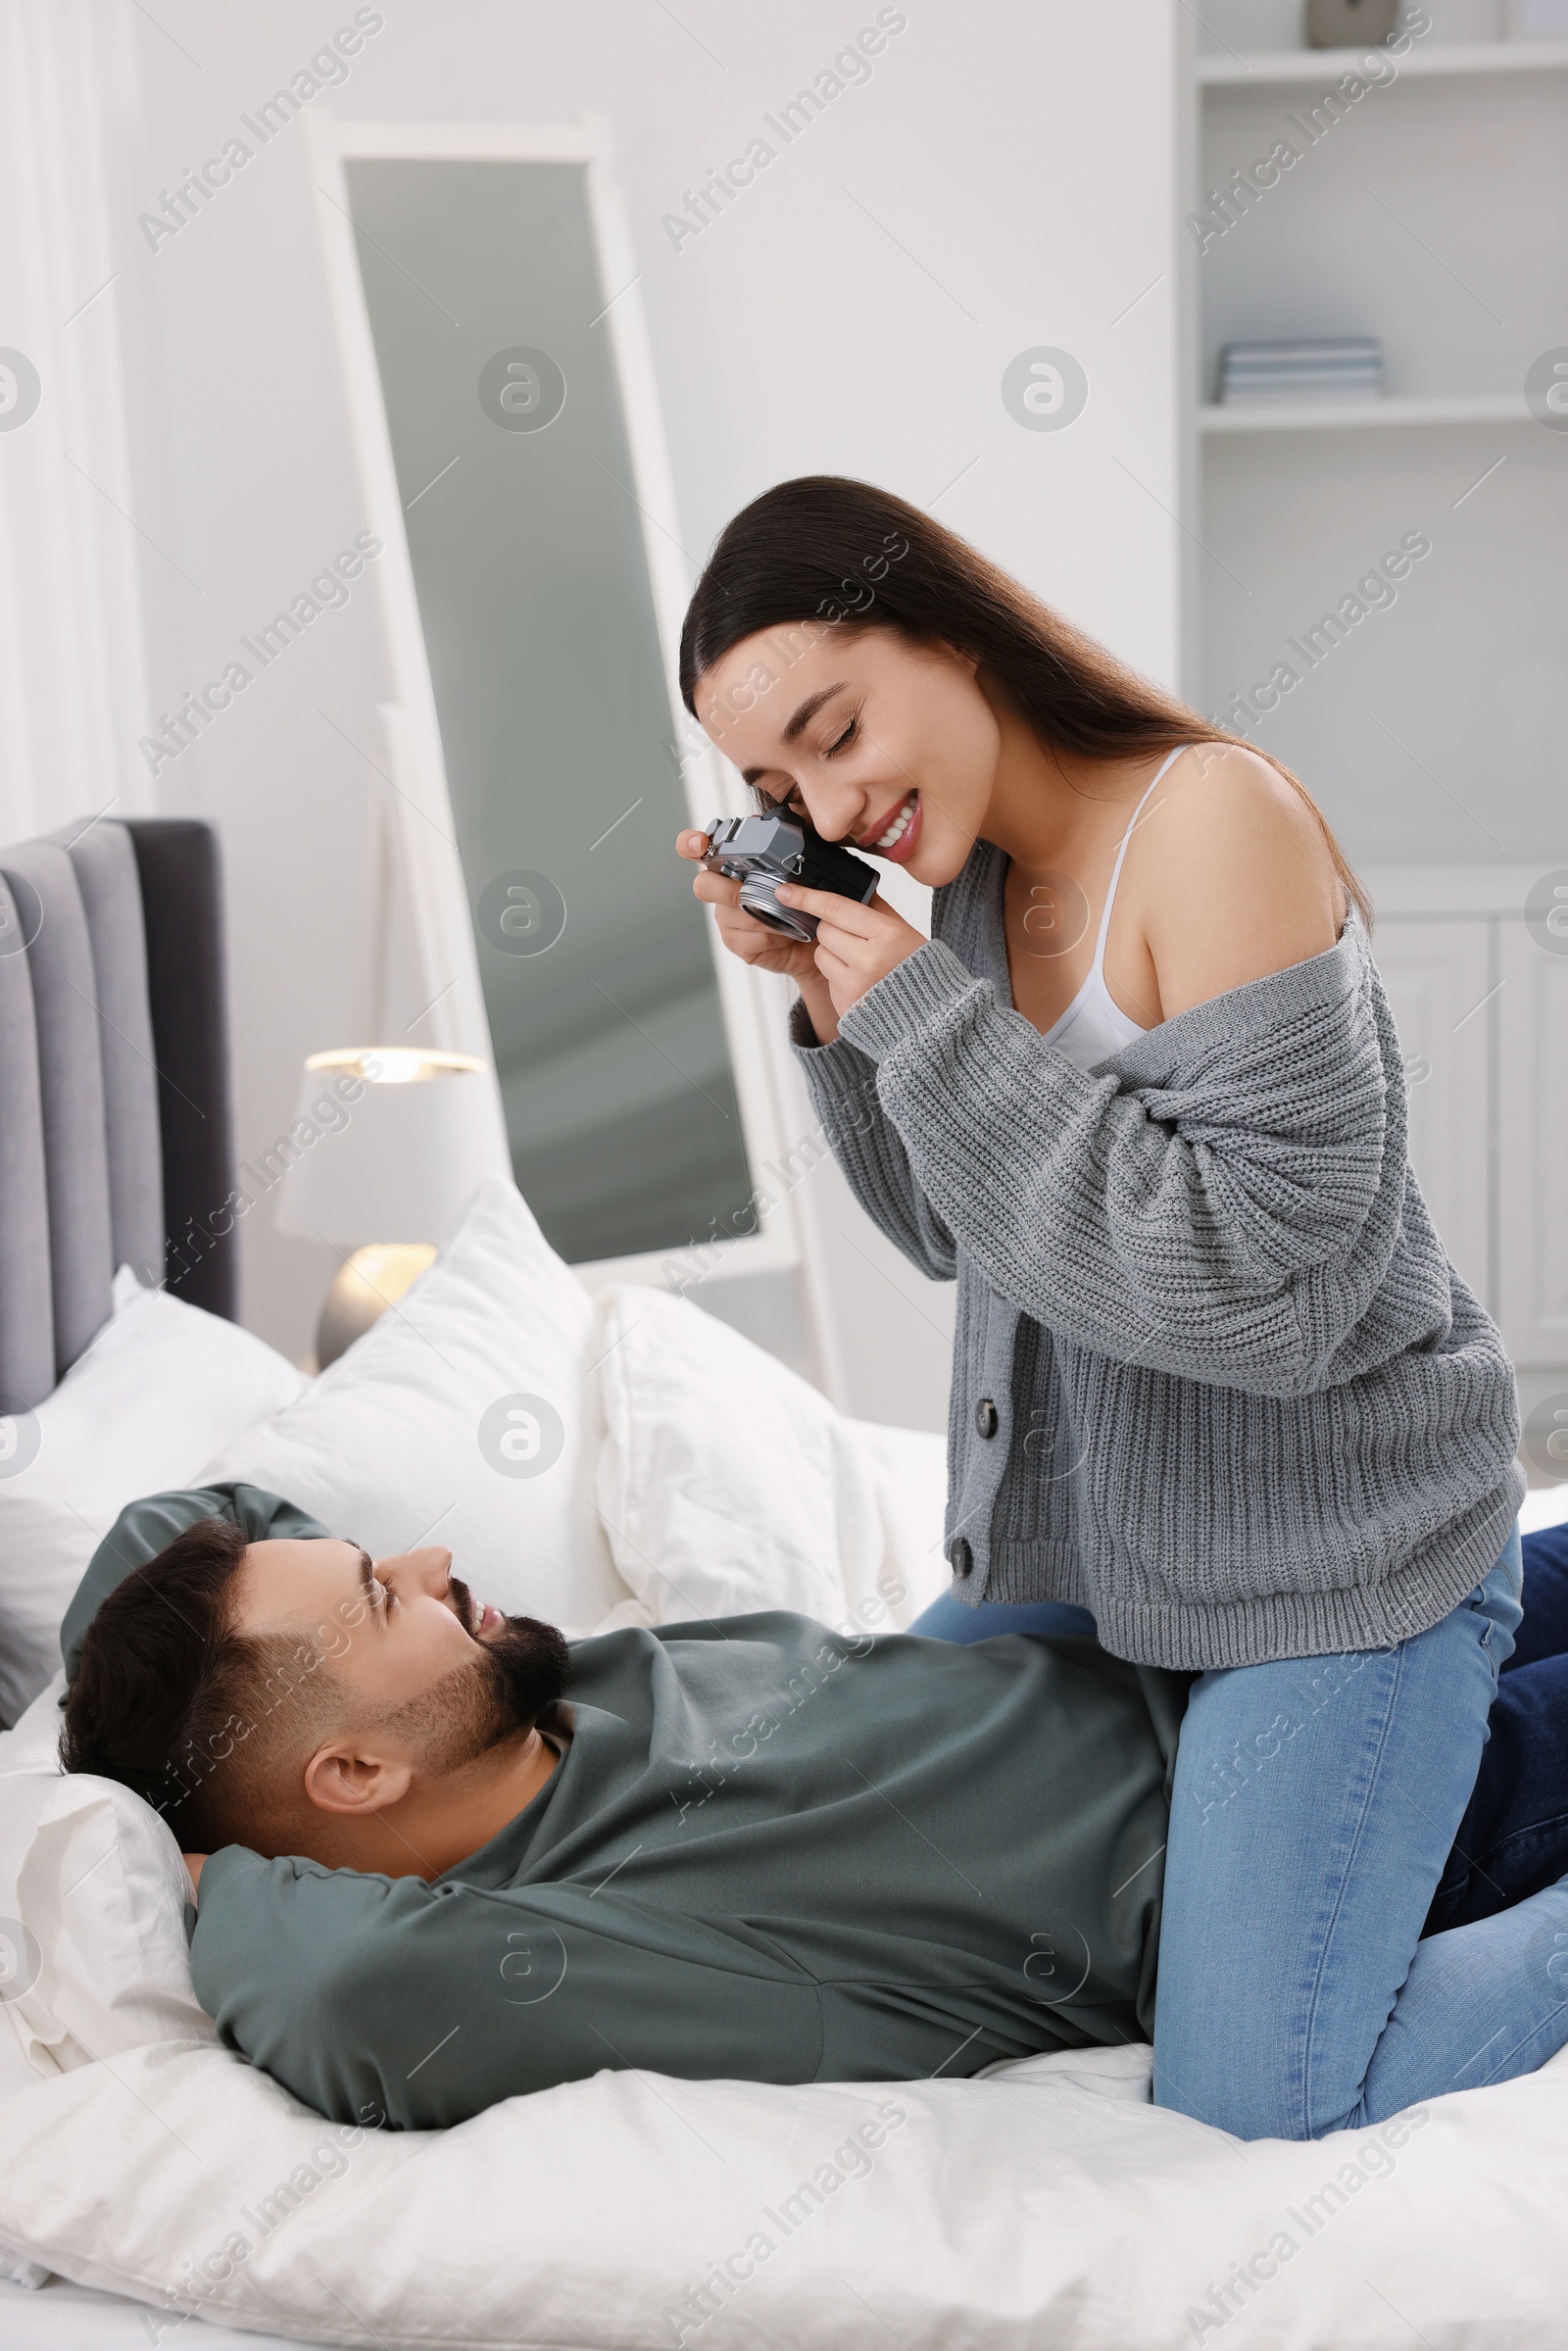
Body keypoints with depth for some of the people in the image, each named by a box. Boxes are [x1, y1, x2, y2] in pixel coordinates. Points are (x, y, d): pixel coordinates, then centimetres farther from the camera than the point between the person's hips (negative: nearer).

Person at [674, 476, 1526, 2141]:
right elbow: (953, 1237, 12)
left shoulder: (1210, 817, -22)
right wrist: (831, 1006, -4)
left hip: (1323, 1550, -8)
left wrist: (927, 1025, -24)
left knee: (1262, 2112, -12)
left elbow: (1275, 1292, -28)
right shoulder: (980, 884, 2)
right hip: (1084, 1537, 9)